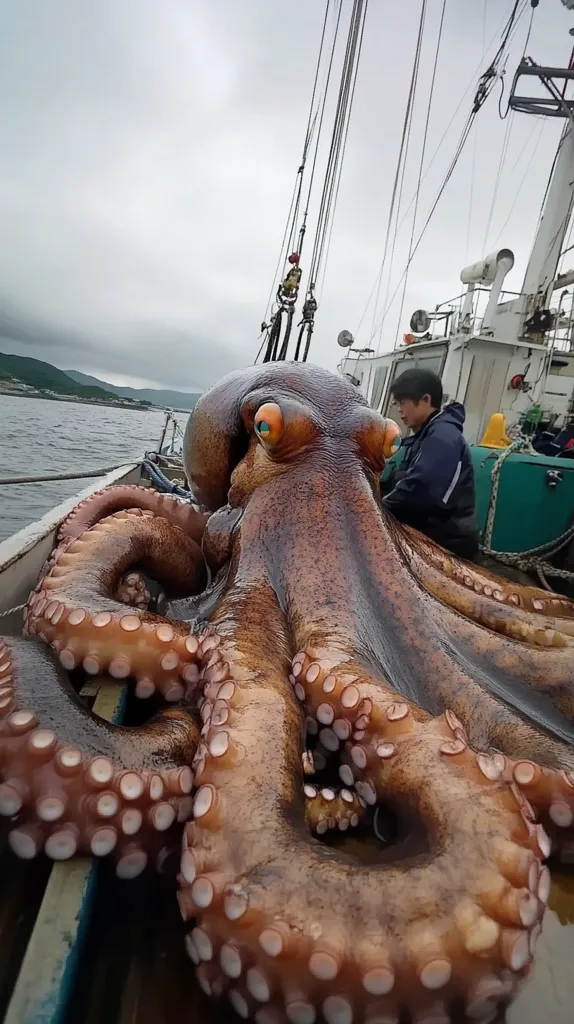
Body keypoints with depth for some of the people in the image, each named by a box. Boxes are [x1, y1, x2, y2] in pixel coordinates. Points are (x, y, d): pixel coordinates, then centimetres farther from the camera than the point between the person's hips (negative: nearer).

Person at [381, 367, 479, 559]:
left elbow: (417, 489, -30)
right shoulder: (426, 435, 15)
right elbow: (400, 480, 13)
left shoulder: (443, 436, -18)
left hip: (447, 542, -9)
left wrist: (375, 510, -17)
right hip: (428, 535, 9)